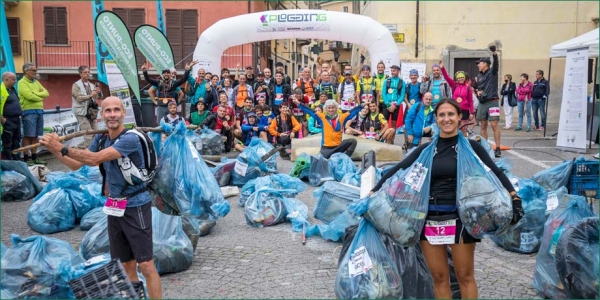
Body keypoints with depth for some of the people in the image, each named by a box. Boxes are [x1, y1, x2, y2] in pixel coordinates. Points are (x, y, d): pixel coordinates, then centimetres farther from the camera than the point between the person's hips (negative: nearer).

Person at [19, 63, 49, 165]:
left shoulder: (36, 82, 18)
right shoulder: (22, 83, -6)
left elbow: (46, 93, 11)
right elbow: (30, 96, -17)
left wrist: (36, 93, -5)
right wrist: (41, 96, -1)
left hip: (39, 111, 7)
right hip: (29, 112, -7)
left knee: (35, 136, 10)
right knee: (28, 136, -5)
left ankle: (34, 157, 15)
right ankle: (26, 158, -1)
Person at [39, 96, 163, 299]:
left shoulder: (130, 139, -19)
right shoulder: (101, 139, 6)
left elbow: (95, 159, -26)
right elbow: (76, 165, 9)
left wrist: (62, 148, -24)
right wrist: (54, 151, -5)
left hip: (135, 206, -7)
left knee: (146, 265, -5)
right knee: (126, 265, 14)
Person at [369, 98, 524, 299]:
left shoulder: (470, 146, -1)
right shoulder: (426, 149, 6)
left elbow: (496, 173, -6)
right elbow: (397, 171, 5)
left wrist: (514, 198, -20)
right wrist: (373, 194, -3)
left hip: (459, 216, -2)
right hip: (430, 217, 3)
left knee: (465, 276, 8)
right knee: (439, 277, 11)